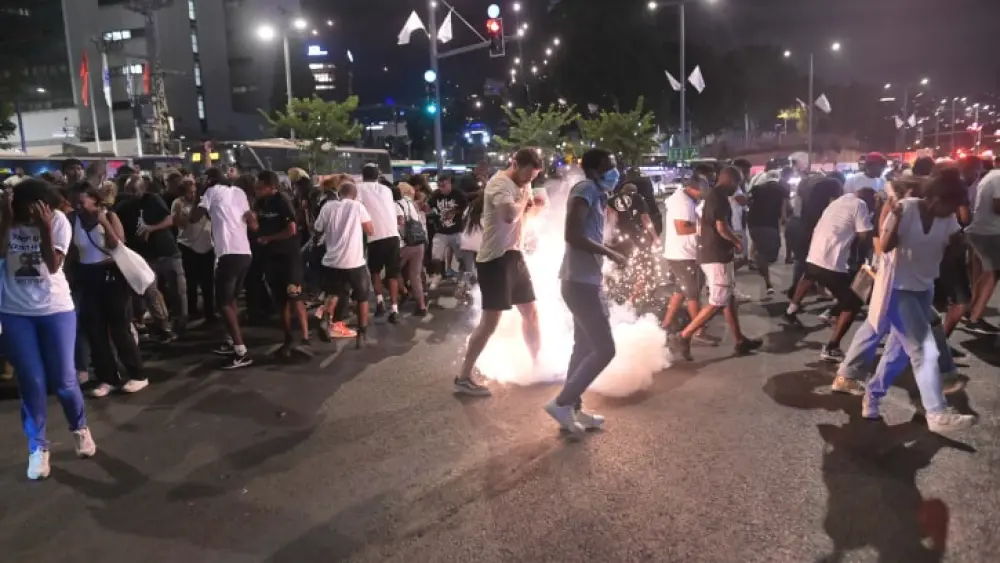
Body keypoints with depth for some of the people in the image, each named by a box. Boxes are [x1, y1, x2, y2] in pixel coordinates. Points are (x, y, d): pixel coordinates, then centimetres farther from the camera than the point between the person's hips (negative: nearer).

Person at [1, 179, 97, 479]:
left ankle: (80, 427, 29)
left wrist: (45, 227, -26)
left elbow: (53, 265, -17)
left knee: (64, 380, 2)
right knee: (31, 382, 1)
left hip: (56, 309, -1)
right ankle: (37, 447, 16)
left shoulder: (58, 220, -8)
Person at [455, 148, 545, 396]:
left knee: (531, 313, 16)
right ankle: (463, 378, 0)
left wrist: (532, 204, 4)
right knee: (490, 321, -9)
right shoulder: (499, 183, -15)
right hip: (495, 259, -9)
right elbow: (510, 215, -34)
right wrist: (525, 199, -14)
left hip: (514, 255, 9)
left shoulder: (522, 185, 13)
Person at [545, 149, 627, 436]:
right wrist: (610, 253, -19)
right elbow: (573, 235, -24)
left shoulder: (596, 194, 16)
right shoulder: (586, 189, -13)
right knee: (604, 349, -8)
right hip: (580, 281, -11)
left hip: (586, 280, 11)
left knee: (584, 347, 17)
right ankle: (562, 402, -1)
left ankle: (574, 409, 25)